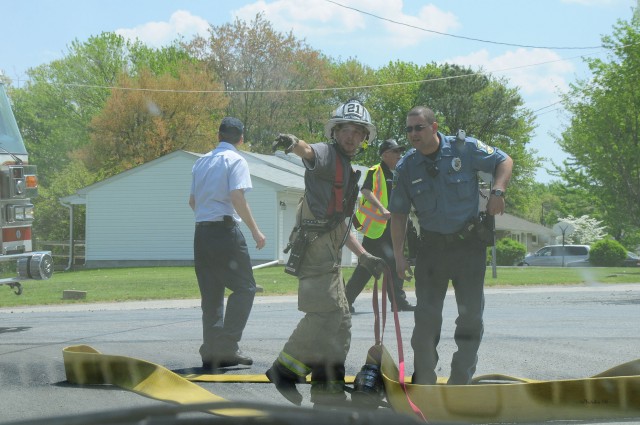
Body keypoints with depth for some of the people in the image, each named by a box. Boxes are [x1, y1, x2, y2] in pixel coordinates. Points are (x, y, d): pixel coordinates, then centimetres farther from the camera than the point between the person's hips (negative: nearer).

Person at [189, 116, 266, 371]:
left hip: (201, 232, 7)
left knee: (211, 294, 10)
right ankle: (227, 346, -14)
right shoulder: (235, 161, -5)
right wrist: (255, 231, -11)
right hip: (225, 230, -7)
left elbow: (192, 201, 21)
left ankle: (211, 353, 9)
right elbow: (237, 198, -16)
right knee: (244, 288, -2)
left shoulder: (202, 162, 16)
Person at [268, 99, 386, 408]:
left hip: (329, 251, 10)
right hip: (314, 241, -10)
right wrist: (294, 144, -53)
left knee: (339, 320, 11)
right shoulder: (327, 155, -3)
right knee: (325, 313, -17)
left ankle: (329, 392, 15)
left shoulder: (347, 170, 25)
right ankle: (286, 369, -7)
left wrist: (364, 256, 23)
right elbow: (310, 153, -30)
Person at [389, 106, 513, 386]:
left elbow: (505, 162, 2)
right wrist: (398, 255, -2)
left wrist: (497, 191, -16)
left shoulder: (465, 148, -7)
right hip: (431, 247, 1)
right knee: (426, 317, -1)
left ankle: (460, 381, 9)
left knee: (471, 315, 0)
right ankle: (423, 381, 6)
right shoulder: (406, 167, -1)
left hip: (469, 244, -1)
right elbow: (398, 214, 4)